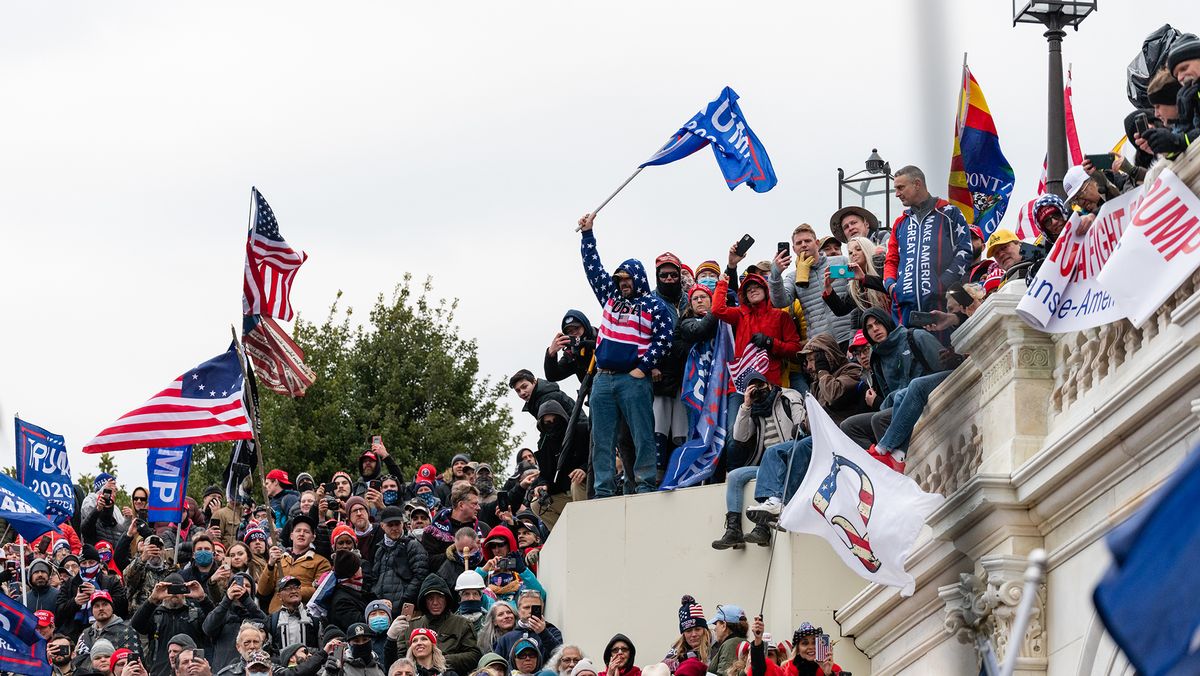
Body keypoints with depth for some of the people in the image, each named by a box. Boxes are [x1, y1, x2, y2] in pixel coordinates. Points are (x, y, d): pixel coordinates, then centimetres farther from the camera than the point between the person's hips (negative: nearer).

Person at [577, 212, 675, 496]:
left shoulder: (653, 305, 2)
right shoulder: (611, 297, 17)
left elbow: (664, 338, -5)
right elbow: (593, 267, 22)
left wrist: (643, 367, -11)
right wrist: (587, 233, 21)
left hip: (634, 379, -6)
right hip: (603, 379, 6)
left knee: (642, 435, -7)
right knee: (602, 438, 2)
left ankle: (646, 485, -6)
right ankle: (603, 490, 3)